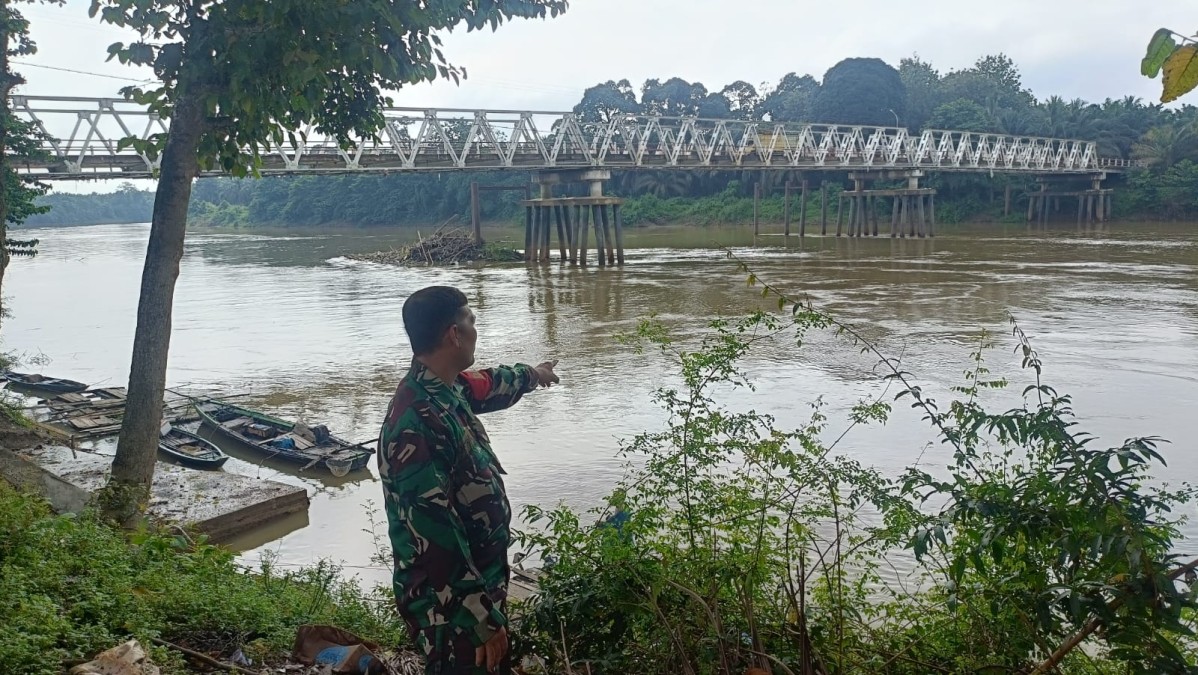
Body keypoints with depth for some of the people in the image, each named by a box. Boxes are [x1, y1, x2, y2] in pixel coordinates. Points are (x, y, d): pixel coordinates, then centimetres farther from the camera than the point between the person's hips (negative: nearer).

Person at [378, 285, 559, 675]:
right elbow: (434, 535, -30)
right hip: (451, 606, -10)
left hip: (478, 583, 10)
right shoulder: (417, 422, -30)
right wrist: (481, 618, -26)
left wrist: (532, 374, 45)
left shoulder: (447, 389, 1)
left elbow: (488, 385, 27)